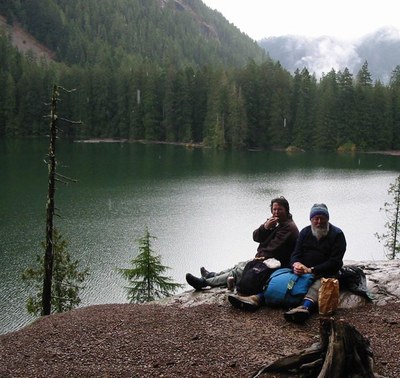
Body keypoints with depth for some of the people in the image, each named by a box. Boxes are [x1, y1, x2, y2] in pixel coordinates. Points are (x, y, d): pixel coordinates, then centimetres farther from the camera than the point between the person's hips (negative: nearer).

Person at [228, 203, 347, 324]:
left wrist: (311, 270, -21)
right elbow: (296, 254, 7)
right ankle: (257, 299, -35)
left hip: (326, 273, -5)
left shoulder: (337, 234, -3)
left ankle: (305, 307, -68)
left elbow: (334, 262, -11)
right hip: (303, 270, 5)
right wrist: (296, 264, -19)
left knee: (320, 282, -39)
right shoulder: (305, 232, 11)